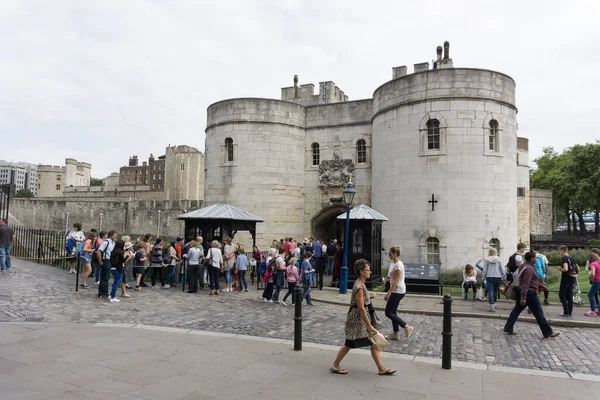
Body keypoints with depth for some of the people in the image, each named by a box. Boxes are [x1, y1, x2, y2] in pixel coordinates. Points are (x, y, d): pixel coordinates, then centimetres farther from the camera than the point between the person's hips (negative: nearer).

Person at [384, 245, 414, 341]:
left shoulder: (398, 265, -19)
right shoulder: (396, 264, 11)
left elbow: (395, 281, -22)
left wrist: (388, 293, -22)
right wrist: (390, 292, 21)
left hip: (397, 292, -10)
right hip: (397, 291, 10)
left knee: (388, 313, -3)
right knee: (392, 312, 14)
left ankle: (407, 327, 0)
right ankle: (396, 334, 20)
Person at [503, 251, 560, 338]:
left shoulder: (524, 266, 13)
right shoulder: (529, 268, -19)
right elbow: (526, 284, -26)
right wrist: (523, 298, -29)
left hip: (522, 292, 10)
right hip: (530, 293, -10)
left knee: (516, 310, 10)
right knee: (539, 314, 0)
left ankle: (508, 328, 10)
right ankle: (547, 332, 10)